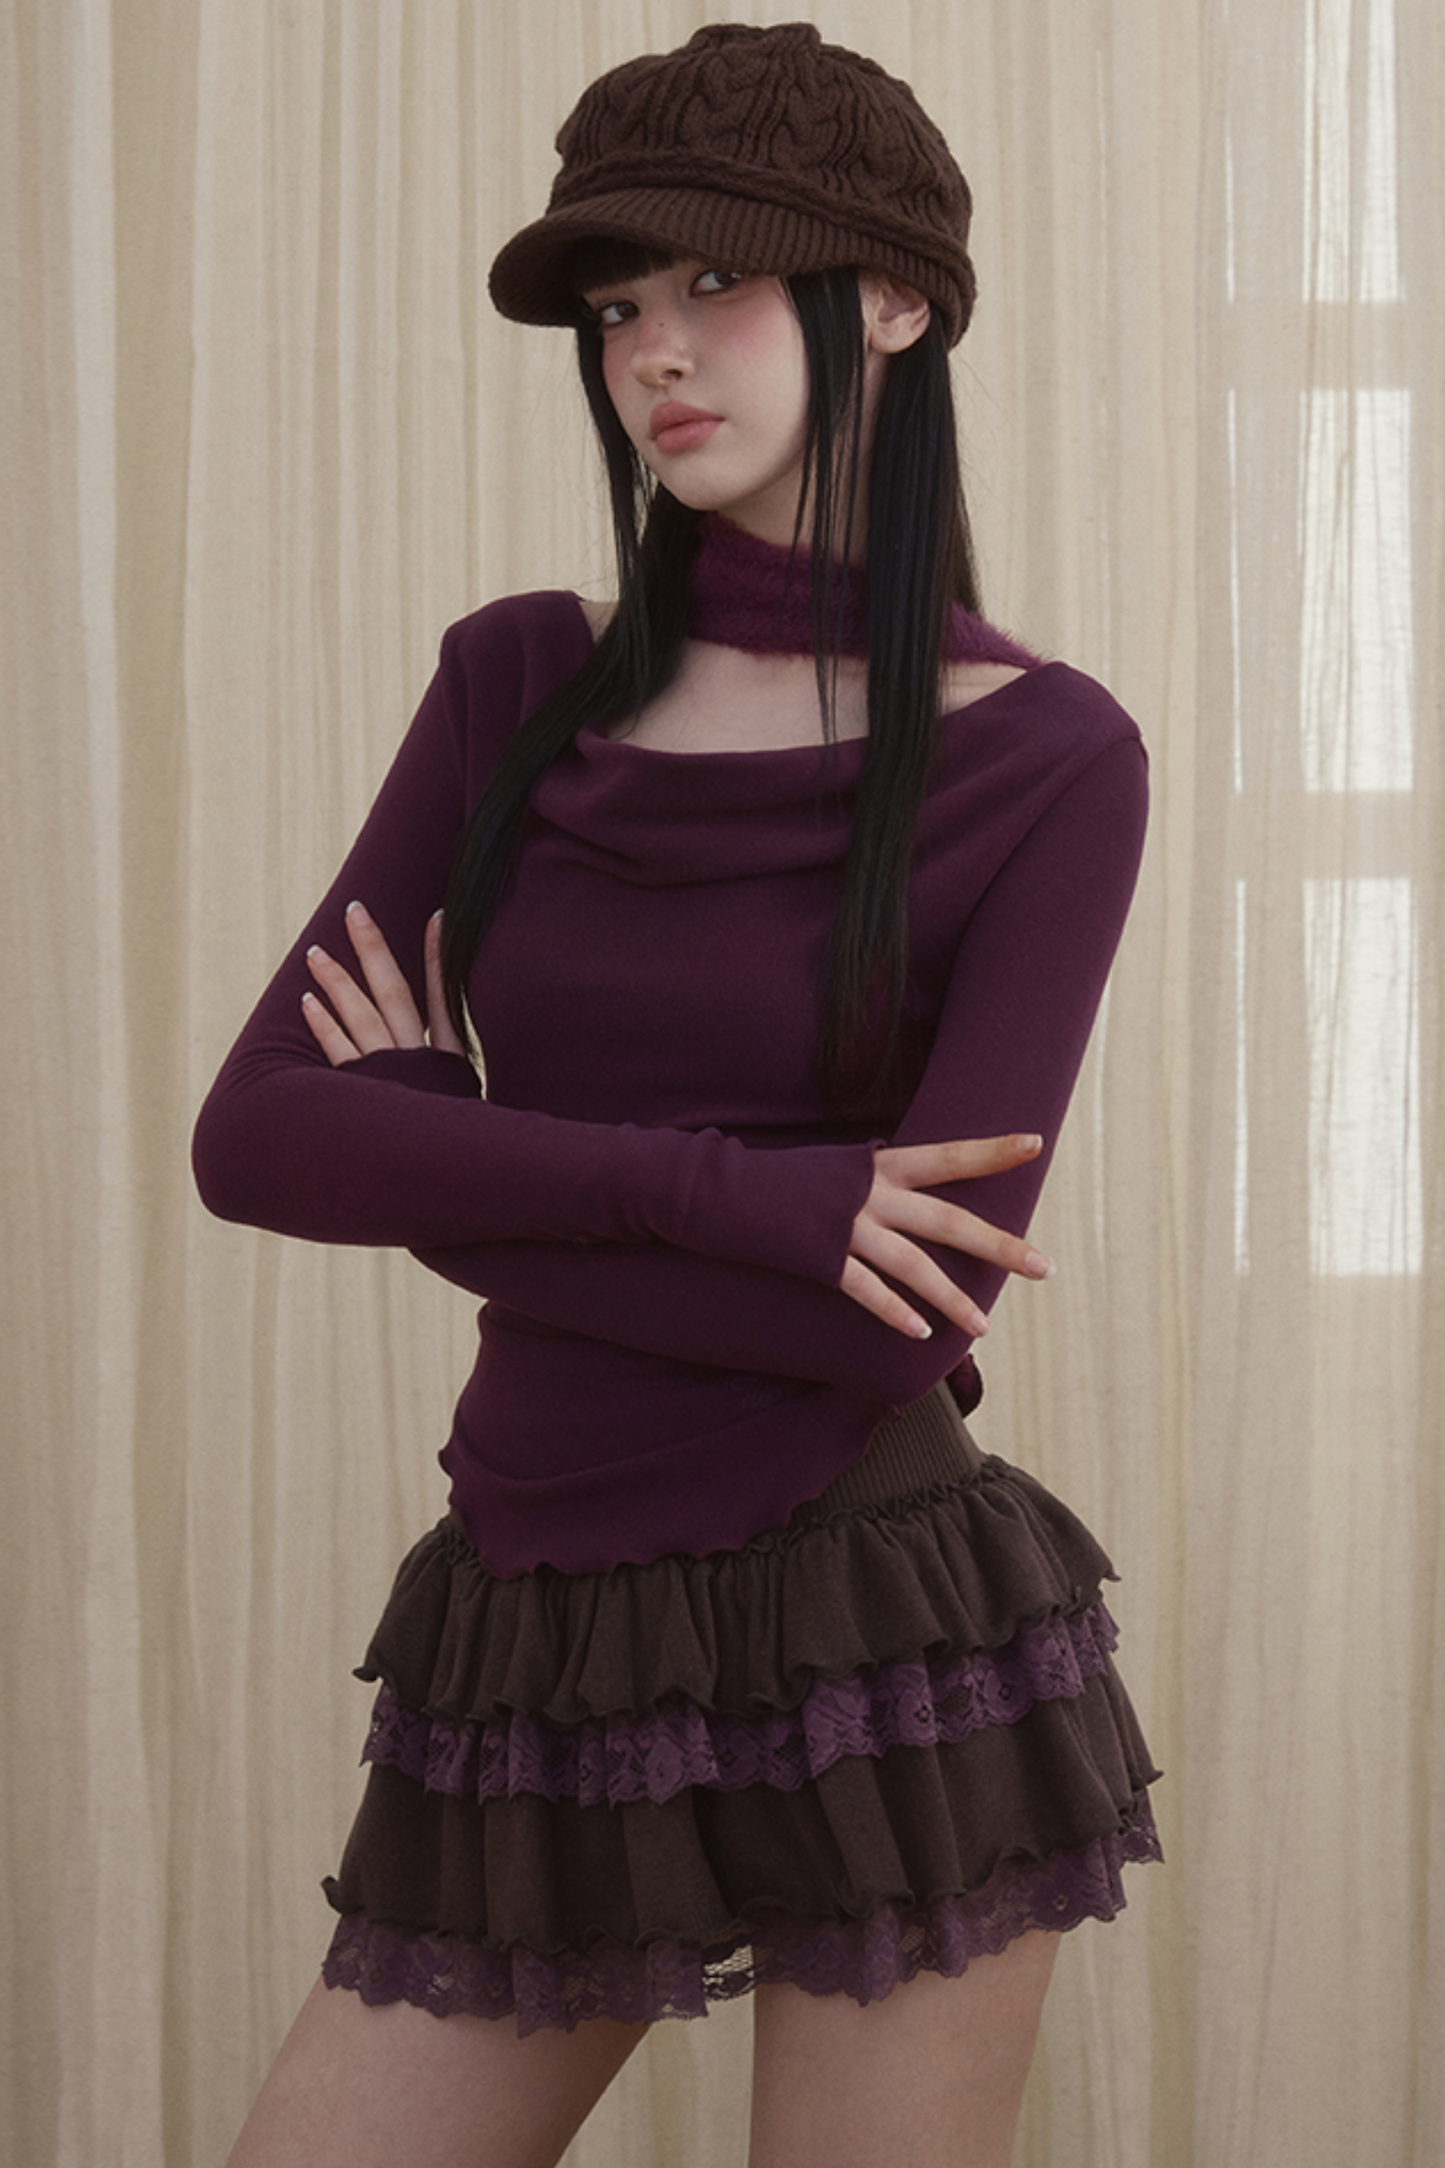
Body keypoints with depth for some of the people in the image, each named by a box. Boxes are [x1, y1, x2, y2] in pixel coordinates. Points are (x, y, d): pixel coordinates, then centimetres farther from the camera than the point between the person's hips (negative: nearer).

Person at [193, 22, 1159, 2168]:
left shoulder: (1045, 760, -4)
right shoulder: (521, 687, 6)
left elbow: (904, 1310, -15)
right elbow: (256, 1137, -5)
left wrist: (453, 1167, -6)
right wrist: (741, 1194, -15)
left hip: (885, 1661, -3)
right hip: (540, 1670, 4)